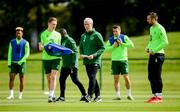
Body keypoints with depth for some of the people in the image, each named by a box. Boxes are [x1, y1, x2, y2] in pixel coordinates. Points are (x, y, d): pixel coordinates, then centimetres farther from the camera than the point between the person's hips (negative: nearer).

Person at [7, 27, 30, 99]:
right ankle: (11, 95, -9)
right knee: (11, 78, -8)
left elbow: (27, 54, -5)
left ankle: (20, 95, 10)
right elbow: (9, 53, 8)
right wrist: (9, 63, 0)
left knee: (21, 79, 2)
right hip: (13, 63, 2)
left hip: (22, 63, -2)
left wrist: (20, 61, -13)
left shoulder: (25, 43, -2)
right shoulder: (12, 42, 7)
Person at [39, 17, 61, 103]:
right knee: (49, 78, 6)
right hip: (46, 58, 1)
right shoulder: (43, 34, 6)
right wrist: (41, 47, -17)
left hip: (55, 58, 0)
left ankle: (51, 96, -18)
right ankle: (52, 95, 18)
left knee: (53, 77, -14)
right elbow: (41, 47, 6)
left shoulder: (58, 34, 11)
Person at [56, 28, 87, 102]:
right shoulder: (63, 41, 15)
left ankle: (84, 95, -2)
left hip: (71, 65, -9)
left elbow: (75, 51, -18)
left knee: (75, 80, -8)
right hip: (65, 65, 9)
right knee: (61, 79, 9)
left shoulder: (70, 40, -13)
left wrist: (73, 63, -22)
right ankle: (62, 96, 16)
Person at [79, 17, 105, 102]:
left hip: (95, 61, -6)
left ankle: (89, 95, -19)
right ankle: (98, 96, 15)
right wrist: (81, 54, 2)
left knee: (92, 77, -15)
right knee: (92, 78, 8)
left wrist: (94, 55, -17)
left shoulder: (97, 35, -4)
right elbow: (81, 47, 24)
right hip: (86, 61, 6)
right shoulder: (83, 36, 13)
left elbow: (102, 48, -6)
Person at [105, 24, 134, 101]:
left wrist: (122, 43, -14)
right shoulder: (111, 39, 8)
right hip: (114, 60, 2)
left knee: (126, 77, -5)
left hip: (123, 60, -2)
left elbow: (131, 45, -10)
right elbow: (106, 48, 1)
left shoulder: (124, 37, 0)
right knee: (116, 79, 2)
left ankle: (129, 94, 9)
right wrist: (113, 46, -11)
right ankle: (117, 95, 8)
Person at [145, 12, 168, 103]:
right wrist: (148, 47, 9)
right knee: (151, 77, 10)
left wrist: (154, 50, -19)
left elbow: (165, 42, -18)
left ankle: (159, 96, -1)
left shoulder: (160, 28, -12)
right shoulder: (151, 28, 16)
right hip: (152, 55, 9)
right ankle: (155, 95, 16)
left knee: (157, 76, -6)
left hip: (158, 55, -9)